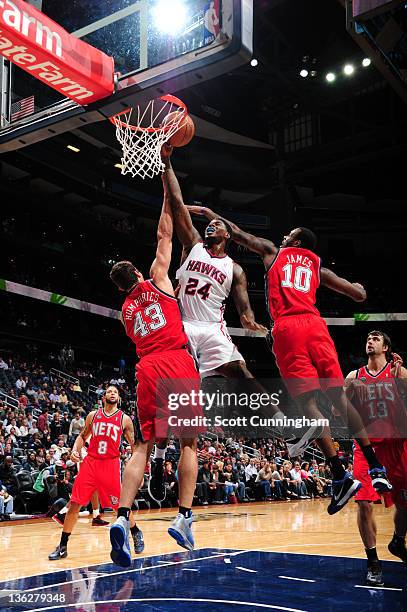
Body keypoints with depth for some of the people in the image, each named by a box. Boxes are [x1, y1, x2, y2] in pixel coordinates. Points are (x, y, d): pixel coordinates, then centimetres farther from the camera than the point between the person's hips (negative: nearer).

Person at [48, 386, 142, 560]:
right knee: (74, 504, -2)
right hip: (90, 462, 2)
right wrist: (75, 450, -1)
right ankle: (62, 546, 8)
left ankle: (137, 534, 27)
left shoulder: (125, 419, 2)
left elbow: (134, 444, 6)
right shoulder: (93, 415, 8)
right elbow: (82, 436, 18)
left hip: (111, 464, -2)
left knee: (120, 505, 2)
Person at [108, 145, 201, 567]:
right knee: (188, 442, 5)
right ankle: (184, 517, -3)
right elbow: (164, 233, 14)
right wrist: (166, 173, 18)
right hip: (178, 363, -3)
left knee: (143, 447, 3)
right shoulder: (157, 281, 12)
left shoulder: (125, 310, 22)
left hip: (147, 370, 4)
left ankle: (122, 518, -12)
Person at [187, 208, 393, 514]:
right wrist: (357, 287, 47)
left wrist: (208, 212, 40)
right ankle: (376, 469, 2)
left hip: (287, 328, -3)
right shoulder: (318, 267, 26)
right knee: (339, 396, 6)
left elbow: (238, 233, 27)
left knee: (308, 402, -6)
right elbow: (360, 295, 22)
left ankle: (342, 477, -13)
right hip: (315, 325, 3)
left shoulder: (273, 252, 23)